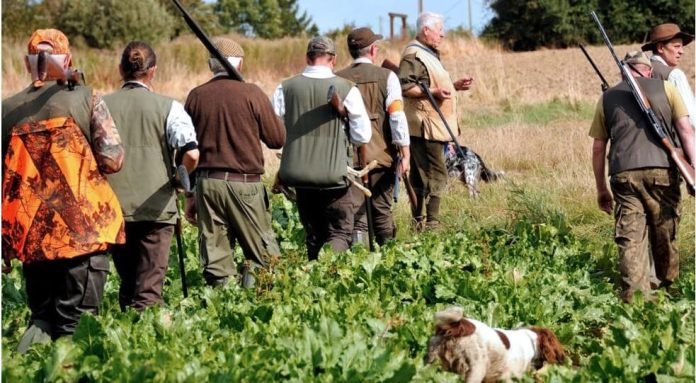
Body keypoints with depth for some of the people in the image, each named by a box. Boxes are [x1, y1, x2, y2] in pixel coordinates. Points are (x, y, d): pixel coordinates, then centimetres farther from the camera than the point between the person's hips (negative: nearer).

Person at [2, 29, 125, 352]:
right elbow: (113, 160, -8)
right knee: (71, 325, -1)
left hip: (29, 234, 3)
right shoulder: (86, 99, -3)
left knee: (42, 316, 17)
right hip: (82, 228, -3)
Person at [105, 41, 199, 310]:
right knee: (149, 289, 0)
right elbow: (191, 154, -14)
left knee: (127, 283, 18)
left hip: (114, 207, 3)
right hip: (156, 208, -3)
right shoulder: (168, 107, -5)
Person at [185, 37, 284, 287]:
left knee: (214, 254, 7)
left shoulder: (196, 96, 6)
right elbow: (277, 139, 0)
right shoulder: (251, 93, -5)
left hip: (206, 182, 3)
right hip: (244, 182, -3)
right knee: (263, 250, 4)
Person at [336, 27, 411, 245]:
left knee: (354, 213, 2)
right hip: (381, 154, -1)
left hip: (348, 156, 1)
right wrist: (405, 153, -7)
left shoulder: (337, 80, 4)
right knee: (382, 211, 9)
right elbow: (396, 115, -8)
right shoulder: (386, 76, -2)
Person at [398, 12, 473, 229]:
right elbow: (404, 86, -23)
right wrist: (433, 93, -28)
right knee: (436, 174, -12)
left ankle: (420, 223, 15)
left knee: (421, 176, 11)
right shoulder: (414, 55, -13)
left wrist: (455, 86, 16)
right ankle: (431, 224, -12)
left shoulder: (428, 54, 20)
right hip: (425, 126, -11)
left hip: (434, 125, 11)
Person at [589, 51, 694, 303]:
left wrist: (601, 189, 22)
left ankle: (635, 298, -7)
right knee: (666, 235, 13)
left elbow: (598, 148, 17)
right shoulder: (665, 88, 12)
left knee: (629, 239, -1)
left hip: (623, 173, 1)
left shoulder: (607, 98, 17)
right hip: (661, 170, -1)